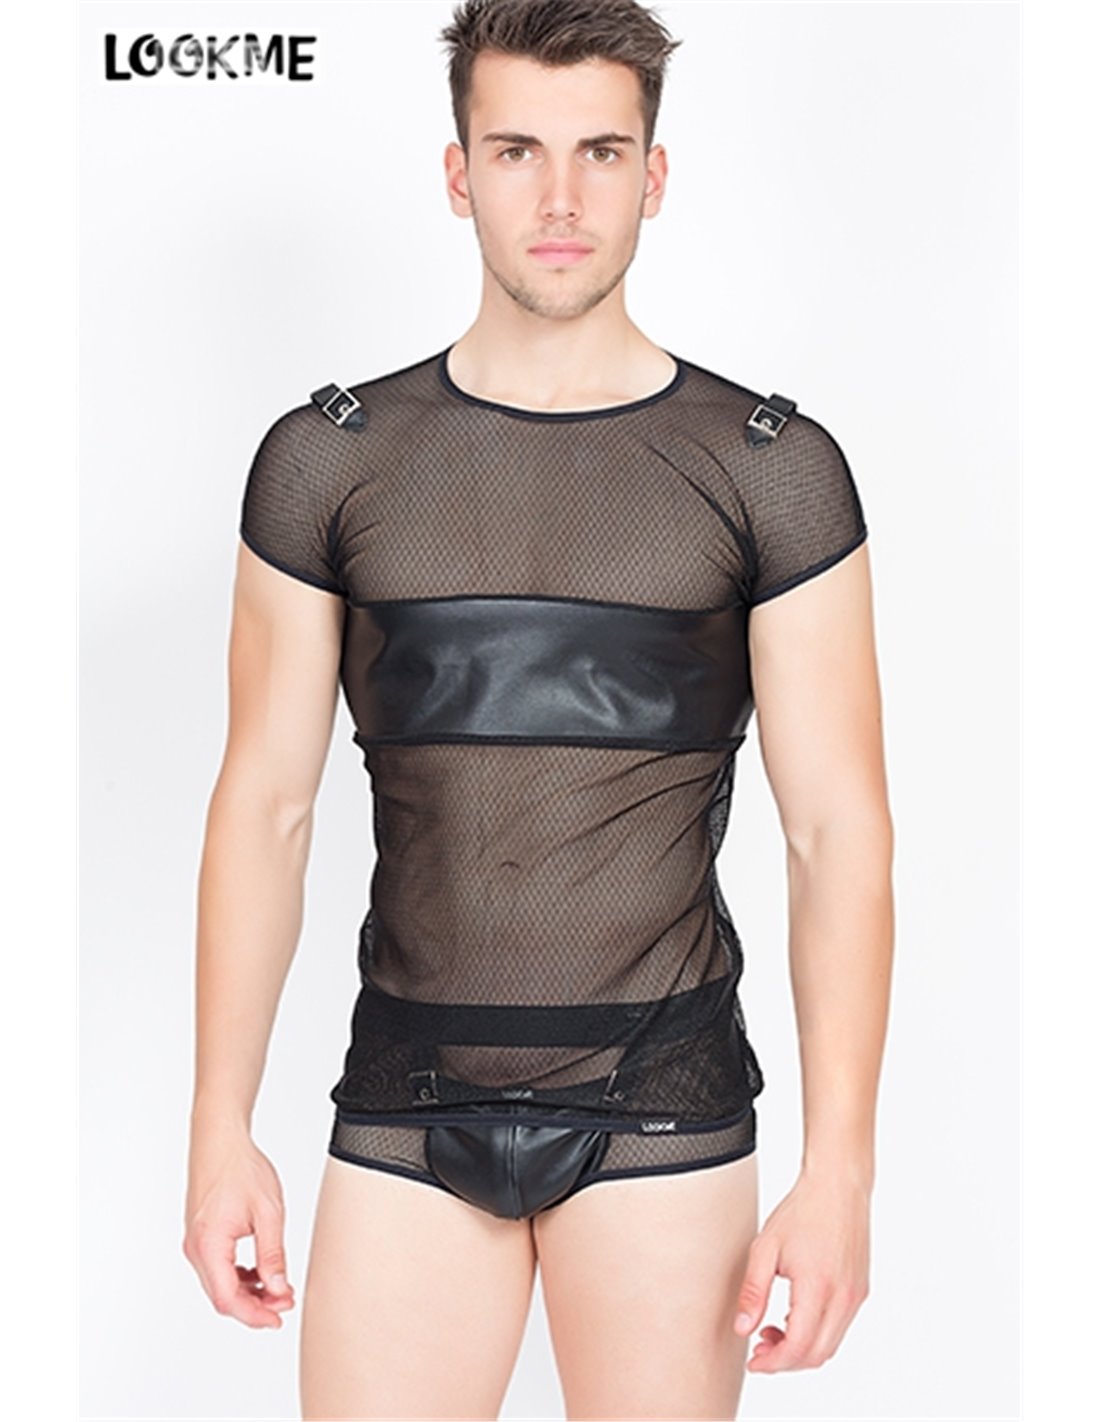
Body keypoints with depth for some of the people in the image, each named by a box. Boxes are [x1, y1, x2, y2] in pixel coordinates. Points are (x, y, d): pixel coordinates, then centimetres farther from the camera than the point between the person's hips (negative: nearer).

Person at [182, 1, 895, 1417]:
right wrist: (221, 1128, 1)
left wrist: (839, 1169, -8)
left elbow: (838, 828, -3)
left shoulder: (776, 469, -2)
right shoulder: (325, 459, 2)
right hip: (408, 1100, 1)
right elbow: (264, 803, 4)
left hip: (662, 1104, -1)